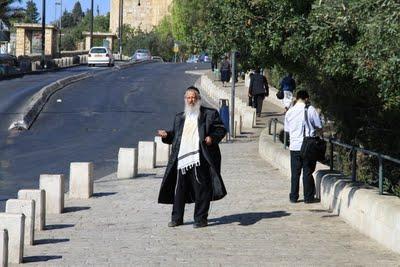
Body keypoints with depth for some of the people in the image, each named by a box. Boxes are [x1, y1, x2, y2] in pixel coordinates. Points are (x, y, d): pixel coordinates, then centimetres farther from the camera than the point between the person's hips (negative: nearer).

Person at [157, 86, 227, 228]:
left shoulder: (210, 114, 8)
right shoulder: (179, 117, 22)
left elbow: (221, 129, 3)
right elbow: (175, 135, 24)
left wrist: (213, 137, -14)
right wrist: (166, 135, 4)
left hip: (200, 159, -4)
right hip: (182, 158, 4)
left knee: (201, 188, -3)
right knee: (179, 189, 5)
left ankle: (201, 219, 4)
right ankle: (176, 218, 13)